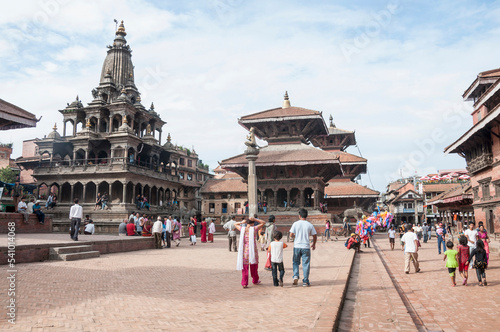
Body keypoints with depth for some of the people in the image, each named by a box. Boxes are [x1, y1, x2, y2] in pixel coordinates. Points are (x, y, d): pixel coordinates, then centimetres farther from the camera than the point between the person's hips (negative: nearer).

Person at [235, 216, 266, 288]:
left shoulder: (242, 229, 0)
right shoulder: (254, 229, -7)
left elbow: (235, 224, 19)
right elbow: (263, 222, 5)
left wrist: (241, 222, 5)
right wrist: (254, 219, -3)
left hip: (244, 250, 2)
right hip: (252, 250, -2)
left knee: (244, 267, 7)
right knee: (254, 267, 17)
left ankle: (244, 283, 2)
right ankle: (255, 280, 33)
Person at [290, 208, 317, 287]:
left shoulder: (295, 224, -3)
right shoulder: (310, 225, -1)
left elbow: (291, 234, -7)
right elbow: (315, 236, 4)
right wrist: (314, 244, 21)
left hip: (297, 246, 0)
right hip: (306, 247, 0)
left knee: (296, 262, 16)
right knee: (306, 264, 6)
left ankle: (295, 276, -3)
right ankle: (305, 281, 7)